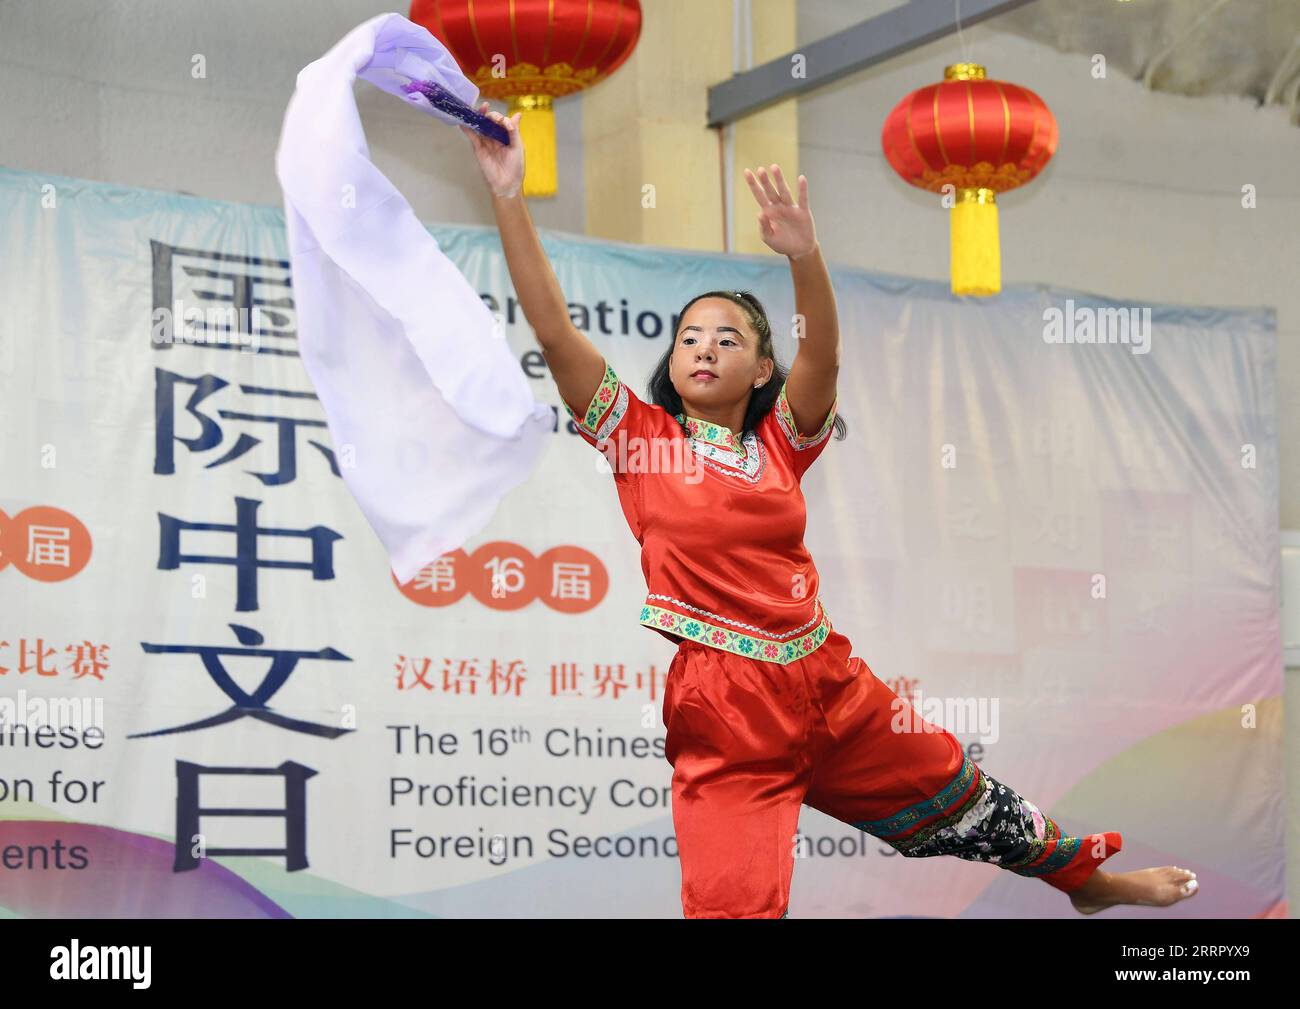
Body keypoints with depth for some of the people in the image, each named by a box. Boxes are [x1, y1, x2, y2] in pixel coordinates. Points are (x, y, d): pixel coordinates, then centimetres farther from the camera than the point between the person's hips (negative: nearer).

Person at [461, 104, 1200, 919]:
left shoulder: (782, 442, 8)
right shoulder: (641, 438, 1)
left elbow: (824, 355, -11)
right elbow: (553, 330, -9)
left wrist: (805, 255, -30)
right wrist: (509, 198, -17)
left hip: (828, 682, 4)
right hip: (723, 709, -4)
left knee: (959, 798, 21)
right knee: (734, 905, -15)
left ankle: (1087, 880, 45)